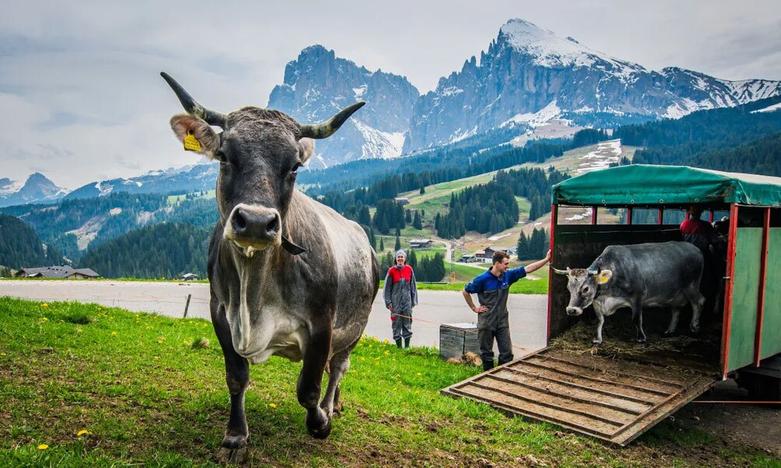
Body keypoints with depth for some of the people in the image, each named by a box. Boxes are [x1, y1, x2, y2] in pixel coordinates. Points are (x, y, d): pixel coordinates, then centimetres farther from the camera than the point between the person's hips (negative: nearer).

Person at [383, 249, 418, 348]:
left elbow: (413, 286, 9)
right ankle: (399, 346, 13)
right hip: (396, 302, -1)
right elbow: (387, 288, 1)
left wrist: (414, 300, 7)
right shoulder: (391, 271, -2)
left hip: (407, 301, 2)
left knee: (407, 323, 5)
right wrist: (388, 302, -4)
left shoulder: (409, 269, 3)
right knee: (396, 324, 3)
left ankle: (407, 346, 14)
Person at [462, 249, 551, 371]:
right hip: (486, 322, -4)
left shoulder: (508, 275, -3)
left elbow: (528, 268, -1)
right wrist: (474, 308, -4)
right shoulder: (483, 279, -16)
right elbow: (465, 291, -6)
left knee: (507, 353, 5)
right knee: (486, 353, 8)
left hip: (502, 321, 4)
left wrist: (546, 259, -5)